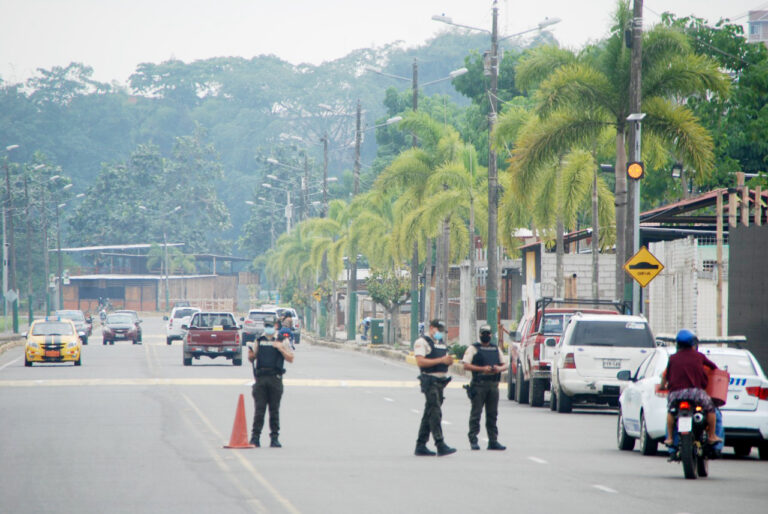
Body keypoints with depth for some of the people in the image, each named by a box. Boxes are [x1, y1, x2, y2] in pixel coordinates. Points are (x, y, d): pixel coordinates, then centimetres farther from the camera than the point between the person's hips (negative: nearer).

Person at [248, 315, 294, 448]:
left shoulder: (282, 341, 8)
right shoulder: (259, 341, 14)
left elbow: (290, 358, 2)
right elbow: (252, 358, 15)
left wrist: (280, 348, -12)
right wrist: (251, 355, -9)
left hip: (275, 379, -1)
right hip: (261, 378, 1)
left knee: (274, 410, 2)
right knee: (259, 409, -3)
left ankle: (274, 438, 7)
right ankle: (255, 437, -2)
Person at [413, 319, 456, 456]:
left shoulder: (442, 343, 20)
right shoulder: (422, 342, -7)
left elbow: (445, 360, 26)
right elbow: (420, 362, -18)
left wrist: (449, 360, 1)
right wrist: (441, 360, -21)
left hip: (440, 381, 9)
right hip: (430, 381, -9)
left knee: (429, 414, 11)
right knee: (435, 413, -14)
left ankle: (420, 446, 14)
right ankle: (440, 446, -20)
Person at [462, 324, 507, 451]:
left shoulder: (497, 349, 18)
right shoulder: (473, 349, 3)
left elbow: (504, 365, 20)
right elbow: (466, 365, -6)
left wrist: (499, 368, -4)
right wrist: (482, 369, -16)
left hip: (493, 385, 5)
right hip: (479, 385, -4)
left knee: (492, 414, 6)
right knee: (476, 413, -4)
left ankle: (493, 441, 9)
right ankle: (473, 440, -1)